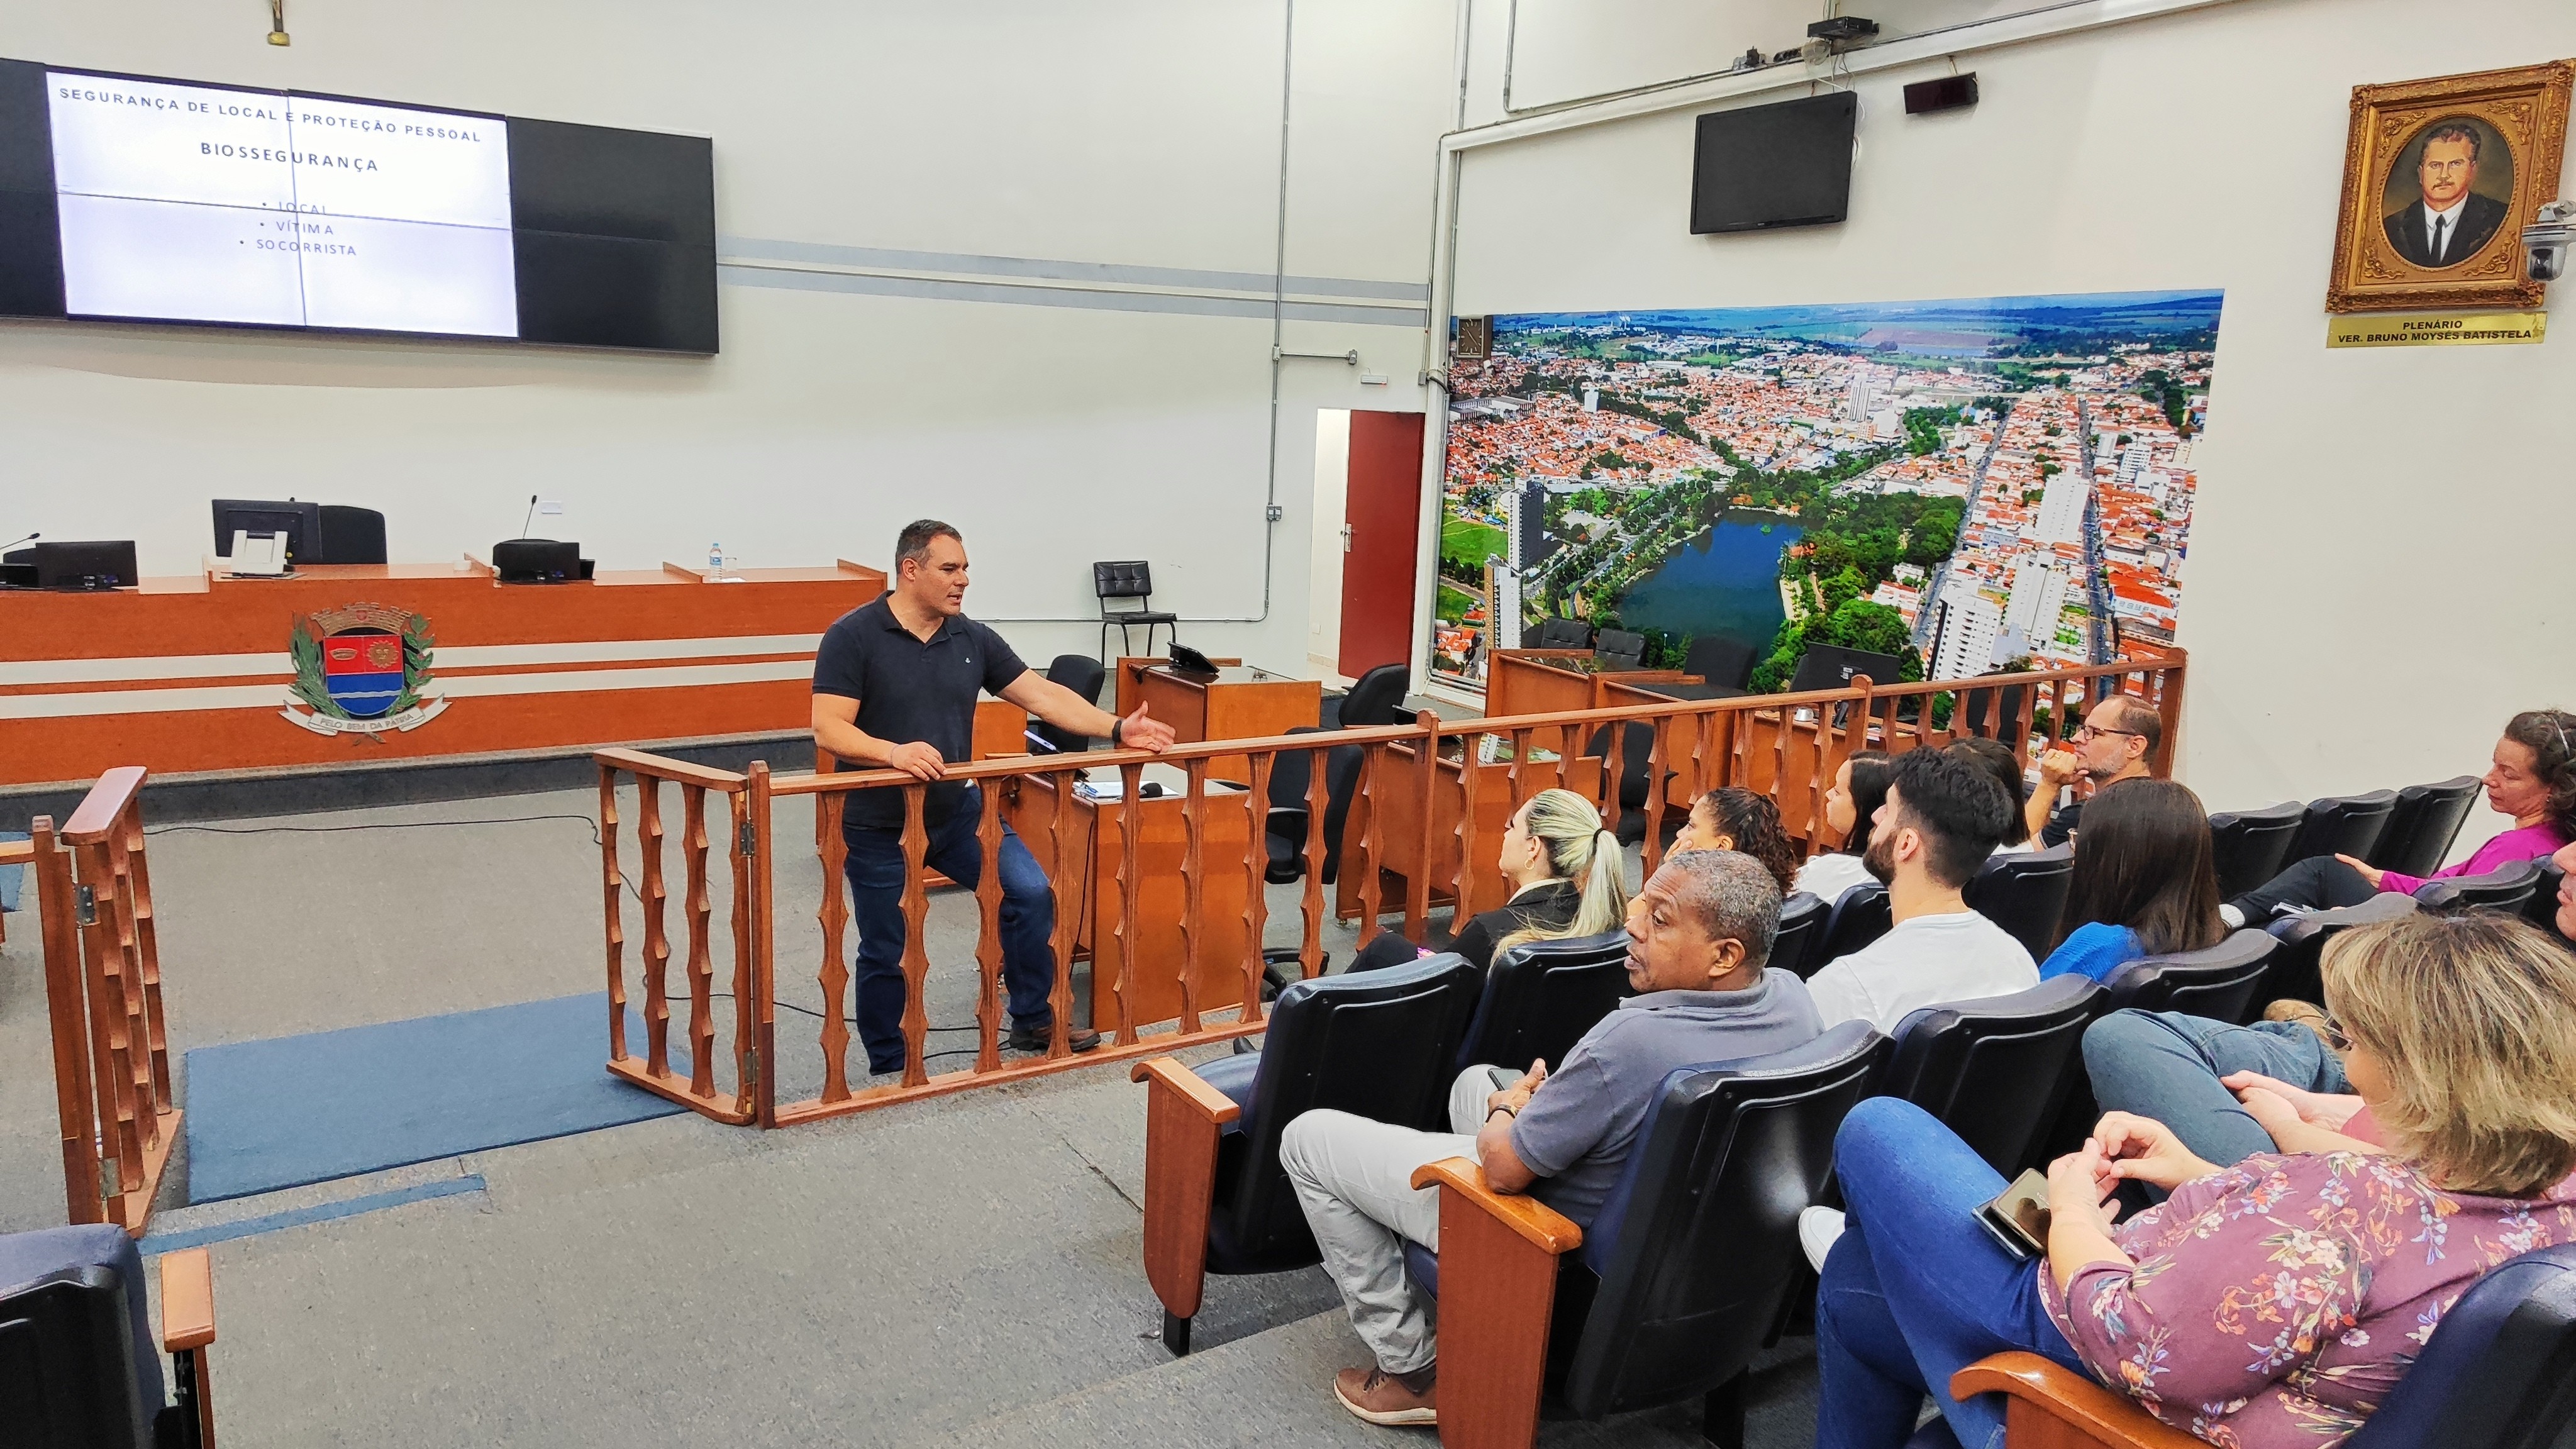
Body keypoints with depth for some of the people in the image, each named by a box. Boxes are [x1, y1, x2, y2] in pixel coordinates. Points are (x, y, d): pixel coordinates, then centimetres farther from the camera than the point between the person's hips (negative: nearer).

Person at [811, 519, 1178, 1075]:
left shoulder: (972, 638, 1)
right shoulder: (853, 637, -12)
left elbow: (1042, 695, 0)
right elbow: (828, 728, -18)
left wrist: (1117, 729, -10)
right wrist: (894, 752, -35)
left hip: (957, 812, 4)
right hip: (880, 825, -4)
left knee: (1031, 893, -6)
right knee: (885, 955, 5)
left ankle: (1033, 1021, 13)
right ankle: (888, 1071, 25)